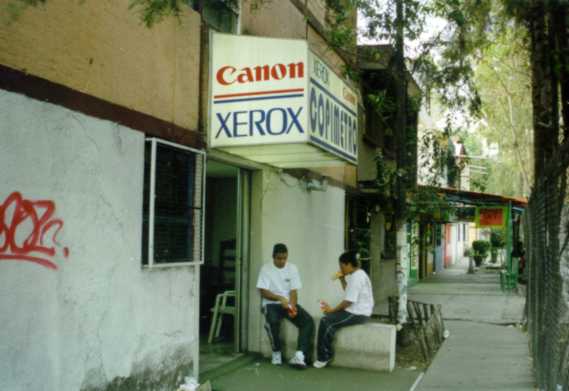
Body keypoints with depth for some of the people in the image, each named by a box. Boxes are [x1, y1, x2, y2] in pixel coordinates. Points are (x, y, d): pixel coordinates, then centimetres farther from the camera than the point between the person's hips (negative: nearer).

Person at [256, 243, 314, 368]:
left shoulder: (292, 268, 4)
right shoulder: (266, 268, -4)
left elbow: (293, 291, 0)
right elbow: (263, 292, -9)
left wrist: (292, 306, -20)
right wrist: (280, 298, -25)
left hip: (289, 303, 3)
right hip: (272, 304, -3)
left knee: (308, 321, -22)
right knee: (272, 321, -36)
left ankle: (299, 355, -31)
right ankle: (276, 352, -12)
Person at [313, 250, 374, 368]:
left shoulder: (356, 277, -19)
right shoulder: (356, 275, 14)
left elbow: (349, 301, -22)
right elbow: (348, 290, 30)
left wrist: (332, 310, -12)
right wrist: (342, 279, 13)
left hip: (357, 314, -11)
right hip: (355, 311, 11)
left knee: (326, 322, -16)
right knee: (328, 319, 11)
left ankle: (324, 357, -3)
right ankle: (326, 355, 12)